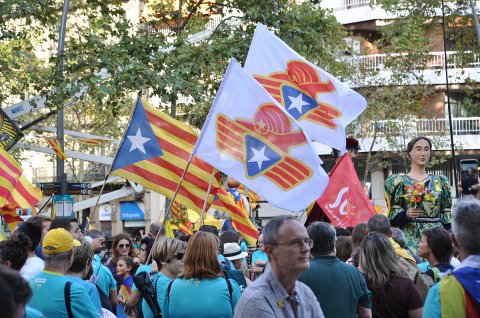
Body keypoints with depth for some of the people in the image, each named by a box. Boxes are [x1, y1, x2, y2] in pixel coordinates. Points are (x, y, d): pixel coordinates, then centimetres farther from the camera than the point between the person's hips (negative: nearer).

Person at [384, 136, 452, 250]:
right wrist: (406, 214, -18)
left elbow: (446, 214, 12)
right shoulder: (399, 181, 4)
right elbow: (393, 213, 1)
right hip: (410, 236, -3)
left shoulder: (440, 182, 14)